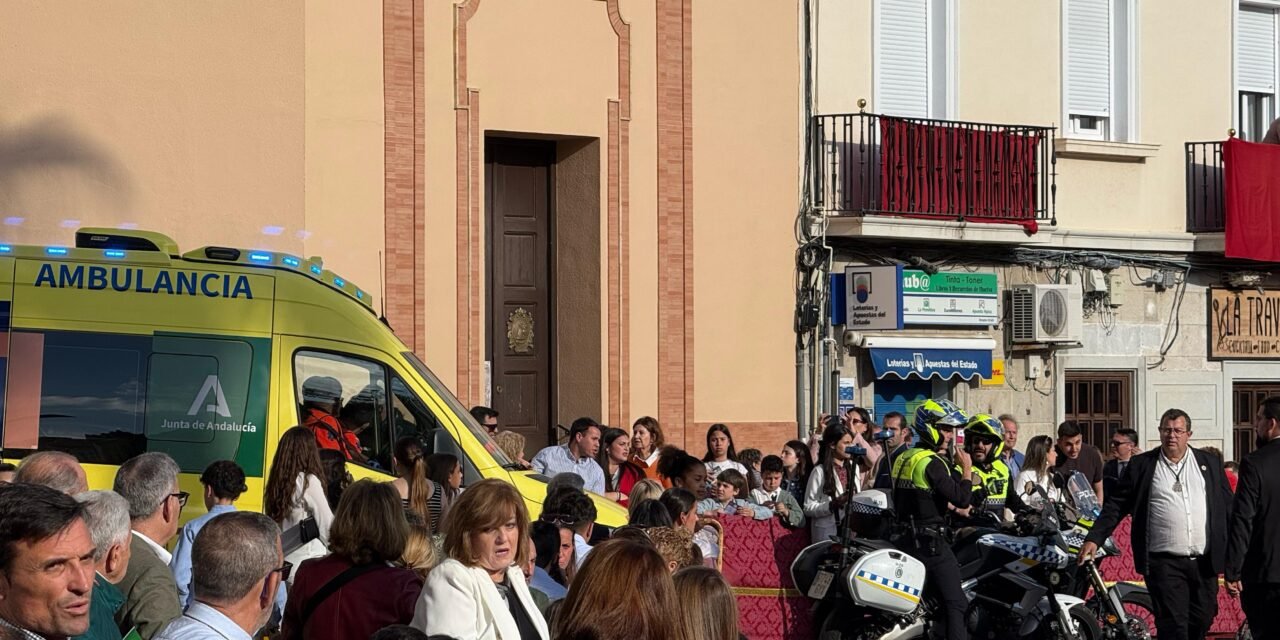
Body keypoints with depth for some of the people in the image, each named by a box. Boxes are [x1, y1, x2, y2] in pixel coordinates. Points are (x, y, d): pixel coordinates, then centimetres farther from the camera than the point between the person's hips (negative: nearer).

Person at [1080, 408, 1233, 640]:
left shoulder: (1209, 464, 11)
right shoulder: (1142, 465, 5)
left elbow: (1227, 508, 11)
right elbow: (1116, 506, 5)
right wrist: (1094, 538, -5)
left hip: (1205, 562, 3)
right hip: (1165, 562, -3)